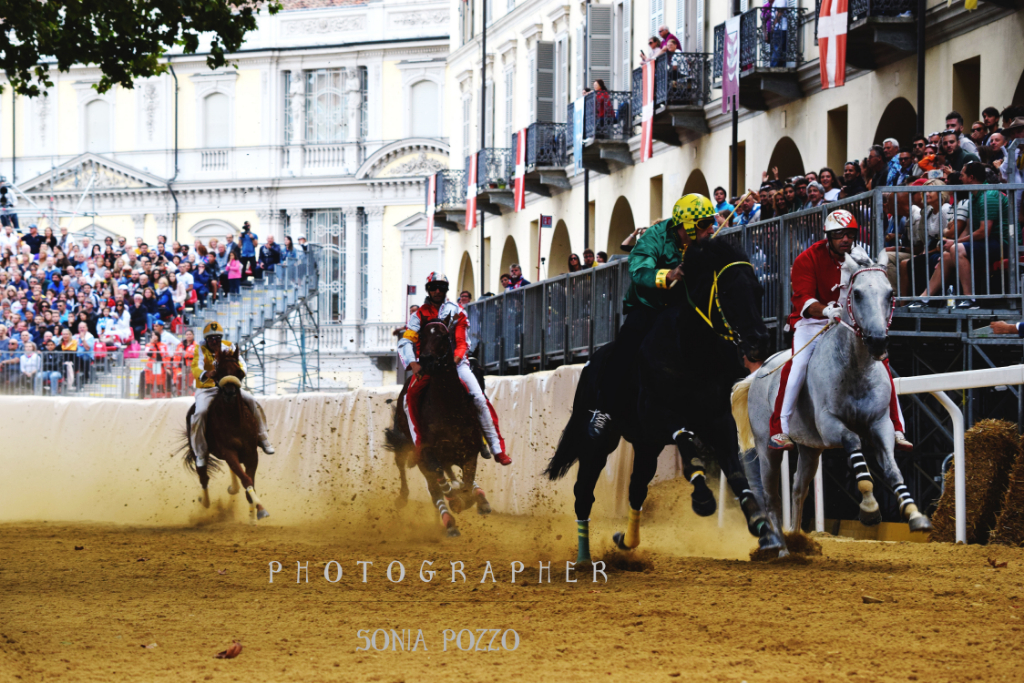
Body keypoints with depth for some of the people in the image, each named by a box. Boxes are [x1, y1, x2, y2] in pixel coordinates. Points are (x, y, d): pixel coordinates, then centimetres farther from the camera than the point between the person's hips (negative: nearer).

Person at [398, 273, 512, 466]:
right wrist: (413, 364, -20)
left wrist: (456, 358, -19)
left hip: (455, 362, 0)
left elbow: (463, 343, 3)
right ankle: (418, 446, -15)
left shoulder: (456, 312, 9)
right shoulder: (419, 315, 8)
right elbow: (406, 343, -2)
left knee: (479, 399, -17)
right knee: (410, 399, -25)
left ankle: (497, 448, -12)